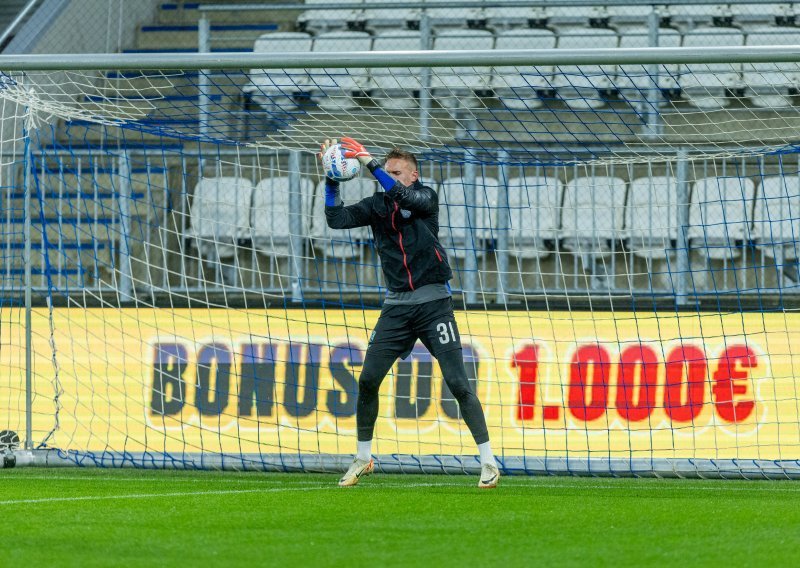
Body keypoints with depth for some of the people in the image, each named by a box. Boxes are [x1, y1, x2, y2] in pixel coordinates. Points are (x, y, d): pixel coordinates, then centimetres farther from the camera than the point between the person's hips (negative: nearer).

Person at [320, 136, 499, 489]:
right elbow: (336, 218, -1)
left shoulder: (425, 197, -2)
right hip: (397, 306, 4)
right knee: (368, 380, -2)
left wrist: (369, 163, -28)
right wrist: (331, 179, -11)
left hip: (433, 304, -4)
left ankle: (488, 461, -4)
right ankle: (362, 459, 15)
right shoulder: (377, 205, 8)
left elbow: (406, 197, -24)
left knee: (457, 383, -8)